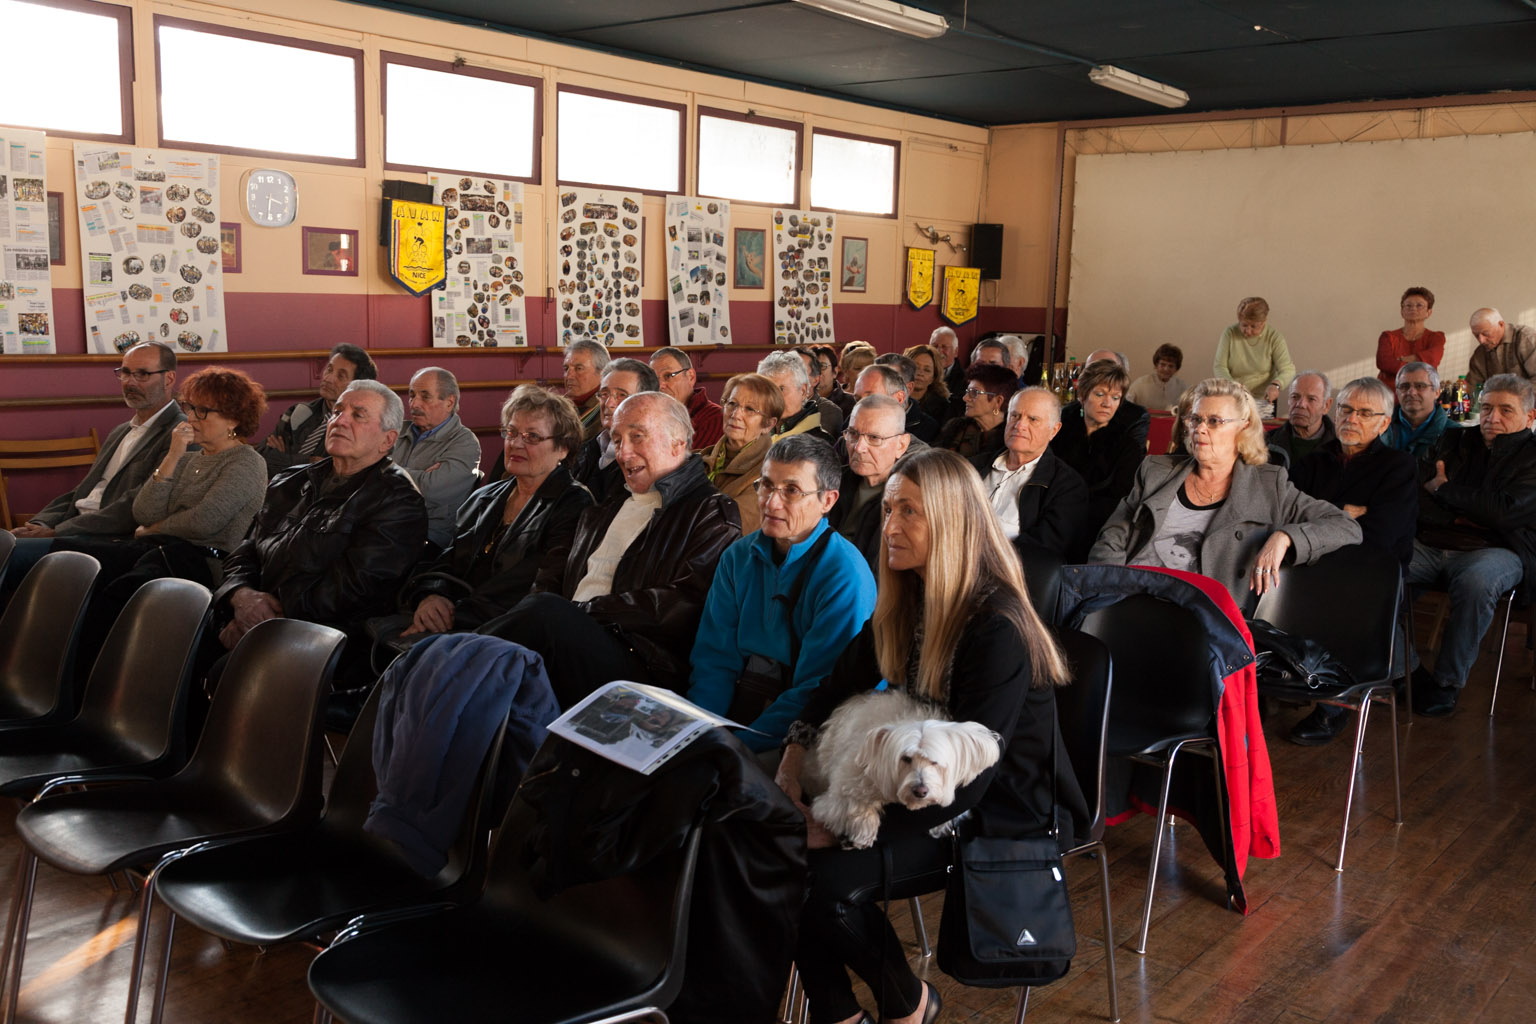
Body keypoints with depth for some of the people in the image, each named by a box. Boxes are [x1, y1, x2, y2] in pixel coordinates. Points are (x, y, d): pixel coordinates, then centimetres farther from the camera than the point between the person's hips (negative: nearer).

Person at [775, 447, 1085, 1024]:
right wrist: (795, 755, -4)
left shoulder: (998, 628, -24)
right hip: (919, 783, 8)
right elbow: (841, 683, 14)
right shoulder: (906, 603, 3)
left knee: (829, 879, -27)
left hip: (1001, 811, -8)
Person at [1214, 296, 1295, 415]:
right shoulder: (1229, 334, 1)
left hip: (1264, 400, 0)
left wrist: (1276, 385, -27)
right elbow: (1220, 367, -1)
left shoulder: (1274, 337, 0)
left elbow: (1287, 370, -3)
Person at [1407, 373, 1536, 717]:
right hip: (1431, 544, 4)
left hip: (1495, 550, -3)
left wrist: (1443, 489, 1)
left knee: (1475, 582, -39)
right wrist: (1461, 518, -7)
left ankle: (1448, 682, -21)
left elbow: (1505, 511, -11)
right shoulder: (1455, 442, 18)